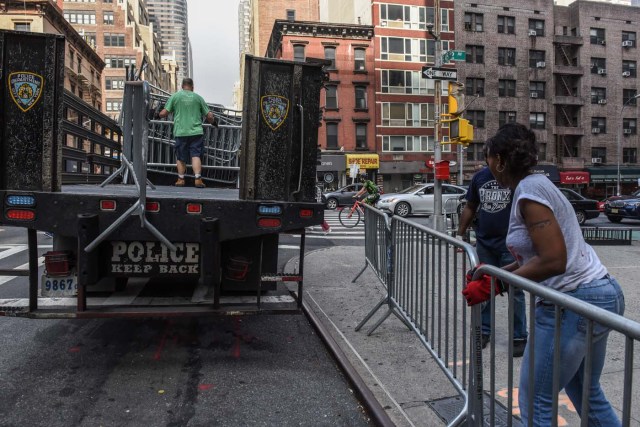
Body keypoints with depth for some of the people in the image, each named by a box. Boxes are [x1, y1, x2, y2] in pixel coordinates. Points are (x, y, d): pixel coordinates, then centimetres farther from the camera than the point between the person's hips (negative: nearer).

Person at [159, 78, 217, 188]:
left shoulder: (175, 96, 4)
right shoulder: (197, 97, 7)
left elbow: (163, 113, 0)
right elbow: (209, 115, 7)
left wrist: (159, 115, 22)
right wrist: (214, 122, 27)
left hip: (180, 132, 0)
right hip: (196, 131, 0)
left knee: (180, 157, 11)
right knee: (196, 155, 0)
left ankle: (181, 179, 18)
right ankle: (198, 179, -10)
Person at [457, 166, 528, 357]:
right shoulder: (480, 176, 8)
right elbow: (470, 207, 15)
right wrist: (460, 235, 11)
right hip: (484, 243, 5)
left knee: (515, 291, 2)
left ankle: (519, 337, 14)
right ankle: (484, 331, 25)